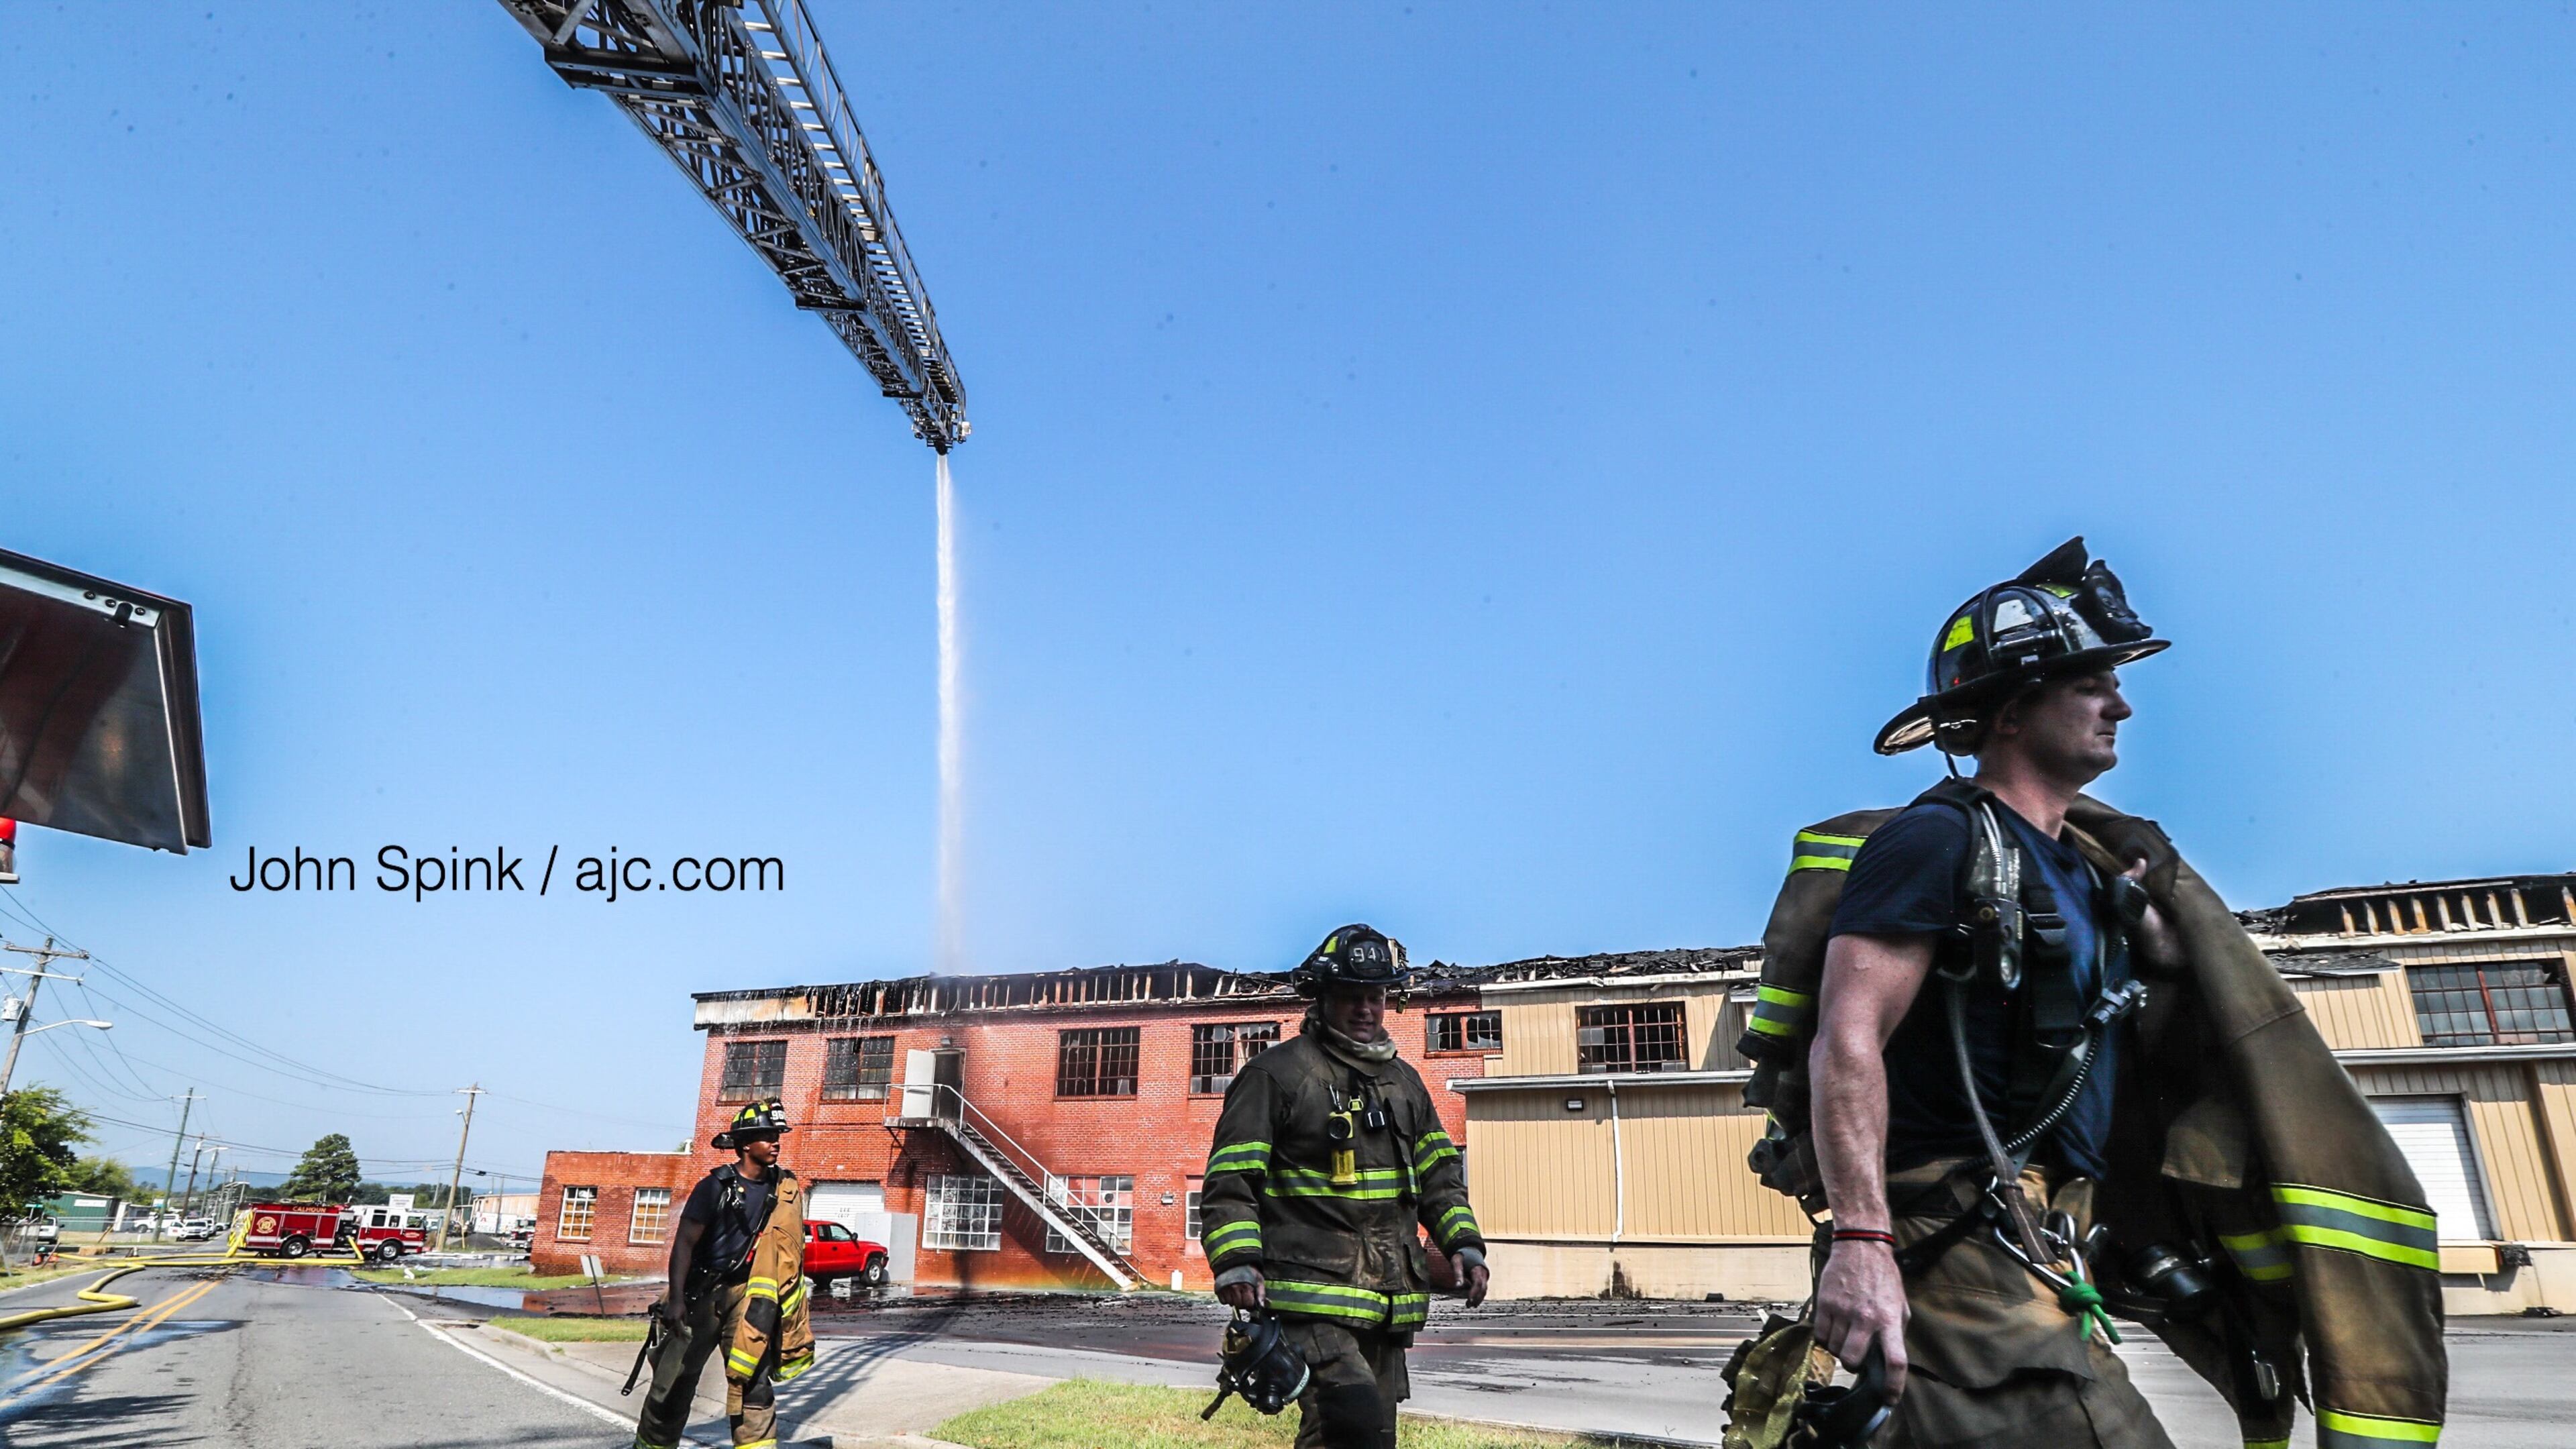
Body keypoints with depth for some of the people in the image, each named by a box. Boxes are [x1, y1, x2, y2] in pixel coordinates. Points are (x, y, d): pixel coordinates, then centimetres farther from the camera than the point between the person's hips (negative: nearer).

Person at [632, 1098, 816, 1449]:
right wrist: (676, 1298, -22)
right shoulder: (716, 1186, -10)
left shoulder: (785, 1189, 2)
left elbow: (790, 1248, 13)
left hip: (746, 1292, 2)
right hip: (701, 1292, -2)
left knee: (752, 1376, -4)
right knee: (675, 1378, 5)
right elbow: (684, 1241, -13)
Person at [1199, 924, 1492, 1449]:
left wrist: (1464, 1243, 7)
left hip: (1385, 1302, 7)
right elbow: (1230, 1180, -7)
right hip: (1310, 1296, -7)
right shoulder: (1275, 1073, -4)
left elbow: (1438, 1174, 21)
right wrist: (1236, 1260, -19)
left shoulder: (1404, 1081, 17)